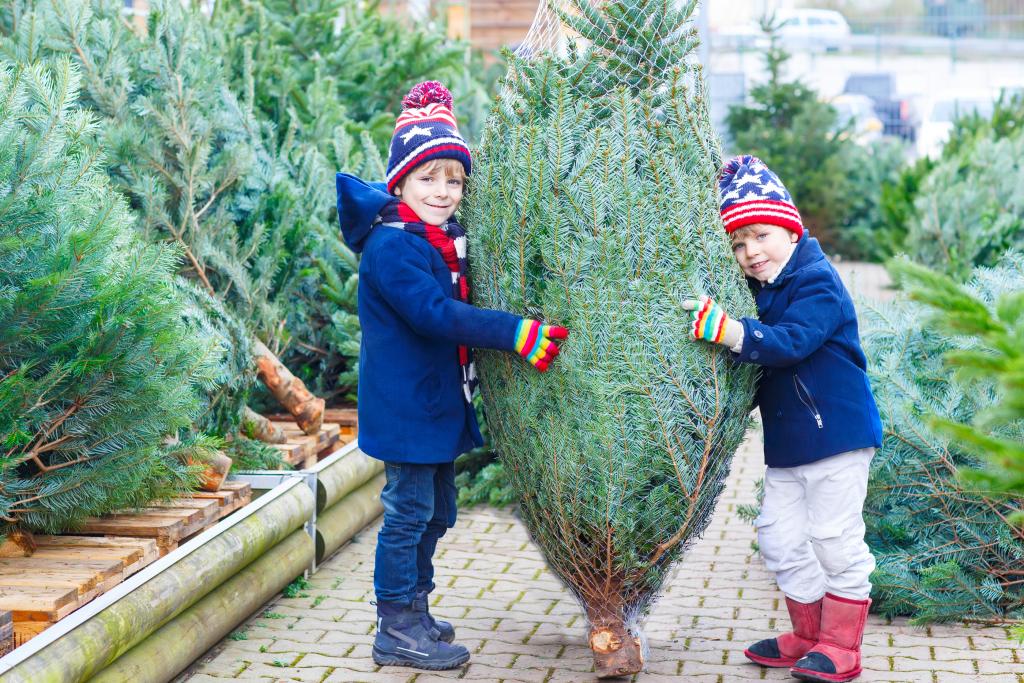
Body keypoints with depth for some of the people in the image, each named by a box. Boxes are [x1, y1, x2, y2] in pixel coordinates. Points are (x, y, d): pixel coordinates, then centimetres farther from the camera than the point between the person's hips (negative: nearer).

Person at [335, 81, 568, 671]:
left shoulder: (450, 240, 10)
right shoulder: (391, 246, -19)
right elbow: (436, 313, -29)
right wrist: (517, 333, -33)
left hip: (442, 402, 9)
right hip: (405, 403, -9)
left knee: (436, 511, 17)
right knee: (409, 511, -2)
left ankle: (415, 610, 31)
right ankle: (397, 630, 9)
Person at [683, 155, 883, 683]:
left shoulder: (817, 283, -16)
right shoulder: (757, 292, 10)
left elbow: (791, 342, -32)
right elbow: (752, 365, 17)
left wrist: (723, 329, -42)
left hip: (835, 433, -9)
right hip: (785, 442, 9)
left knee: (835, 540, 0)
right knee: (779, 540, 13)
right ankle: (808, 634, 28)